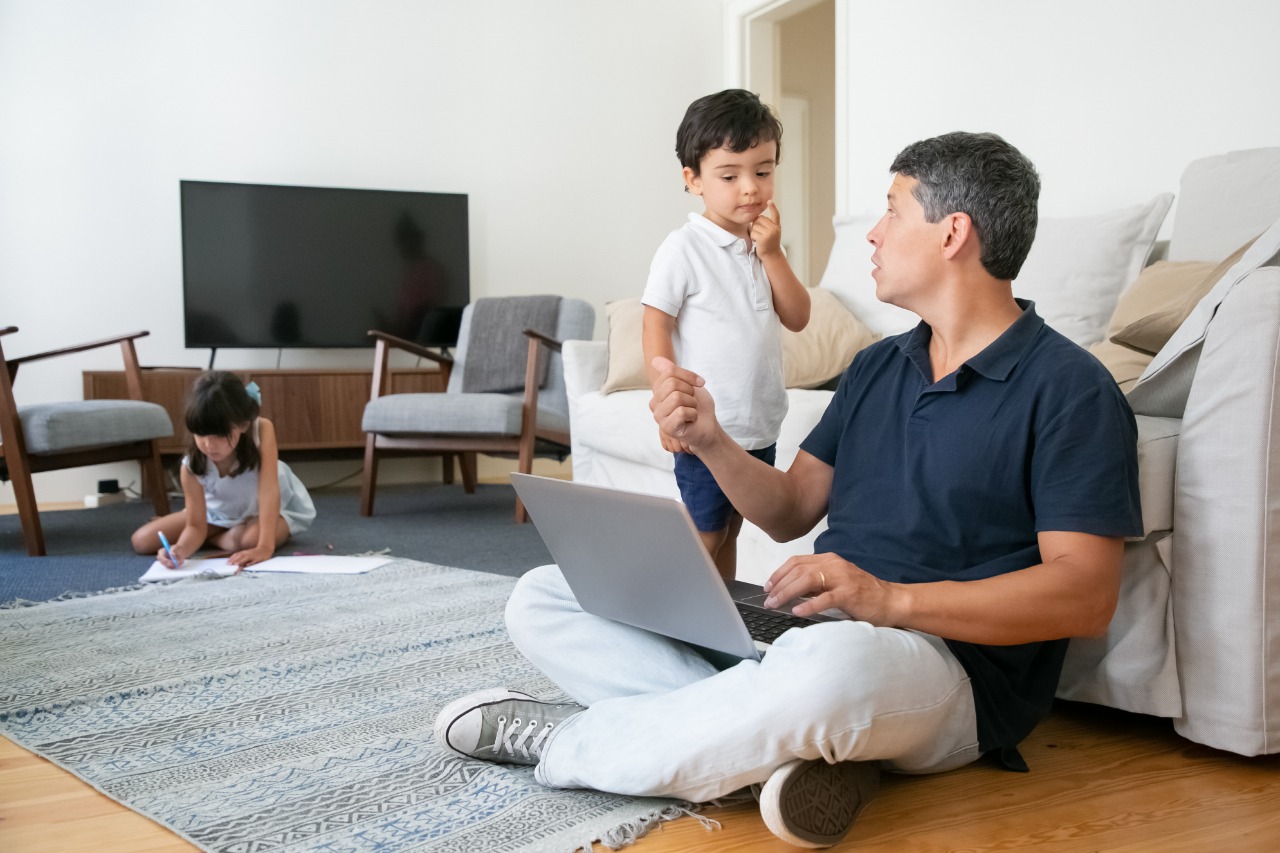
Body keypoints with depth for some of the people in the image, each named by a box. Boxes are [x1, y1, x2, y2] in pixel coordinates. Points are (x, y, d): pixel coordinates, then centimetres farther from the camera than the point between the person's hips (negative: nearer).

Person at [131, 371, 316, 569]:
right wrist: (181, 549, -48)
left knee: (250, 539, -39)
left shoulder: (262, 430, -35)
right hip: (221, 512, 3)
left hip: (278, 508, -3)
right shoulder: (192, 465, -27)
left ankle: (213, 538, -5)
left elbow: (269, 491, -39)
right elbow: (195, 526, -24)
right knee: (142, 541, -5)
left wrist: (265, 547, -48)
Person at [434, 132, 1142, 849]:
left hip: (945, 658, -7)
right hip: (816, 625, 8)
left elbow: (1087, 595, -15)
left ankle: (560, 741, -18)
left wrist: (892, 599, -26)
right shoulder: (877, 367, 18)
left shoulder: (1068, 388, -6)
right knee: (542, 599, -1)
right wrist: (709, 441, -2)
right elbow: (791, 511, 17)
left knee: (829, 665, -45)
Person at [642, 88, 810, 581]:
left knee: (729, 532, 17)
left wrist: (772, 254, -10)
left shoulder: (763, 243, 8)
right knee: (703, 537, 1)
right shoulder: (684, 249, -11)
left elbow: (797, 318, 2)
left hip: (761, 426, 6)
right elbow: (656, 327, -12)